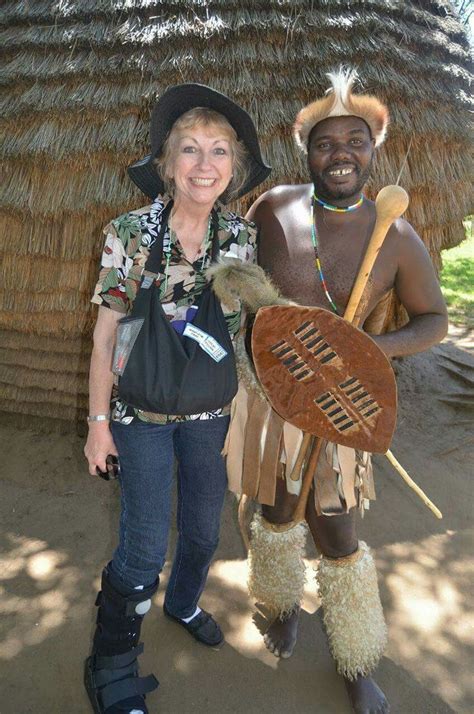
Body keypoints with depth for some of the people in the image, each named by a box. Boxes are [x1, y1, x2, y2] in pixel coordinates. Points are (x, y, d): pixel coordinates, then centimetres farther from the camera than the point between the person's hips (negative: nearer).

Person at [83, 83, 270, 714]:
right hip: (142, 413, -3)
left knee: (203, 529, 20)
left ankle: (184, 604, 53)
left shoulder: (244, 237, -5)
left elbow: (252, 325, 4)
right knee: (144, 548, 4)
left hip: (212, 413, 3)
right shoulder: (130, 234, -13)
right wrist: (98, 420, -6)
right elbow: (106, 333, -8)